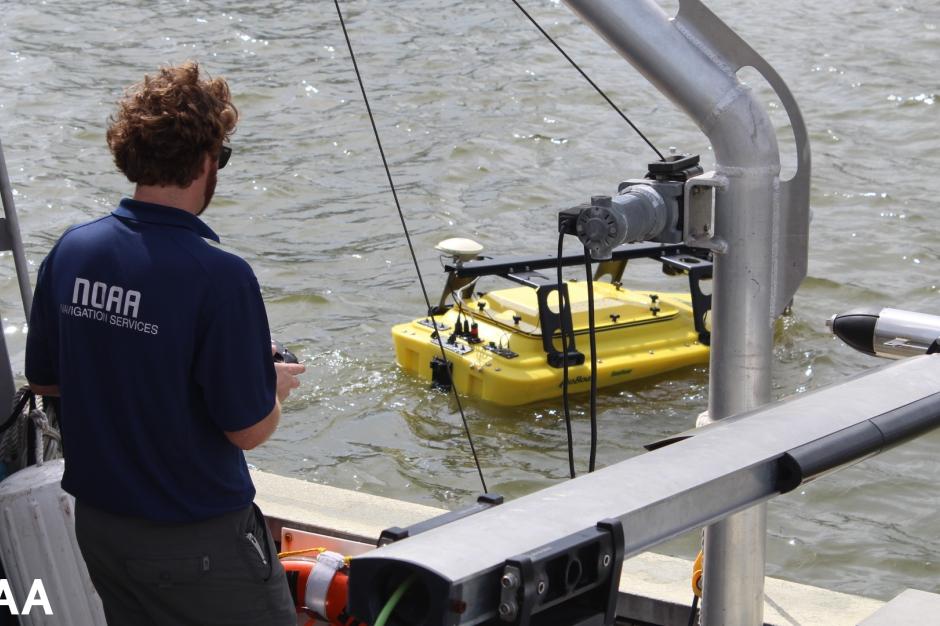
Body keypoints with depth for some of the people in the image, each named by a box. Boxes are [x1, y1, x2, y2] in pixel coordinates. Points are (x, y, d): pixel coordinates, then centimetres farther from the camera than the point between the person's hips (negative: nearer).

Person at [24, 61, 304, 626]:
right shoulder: (219, 277, -24)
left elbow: (44, 379, 8)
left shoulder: (71, 251, -5)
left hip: (97, 524, 7)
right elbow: (248, 430, -19)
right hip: (198, 538, -6)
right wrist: (276, 388, 2)